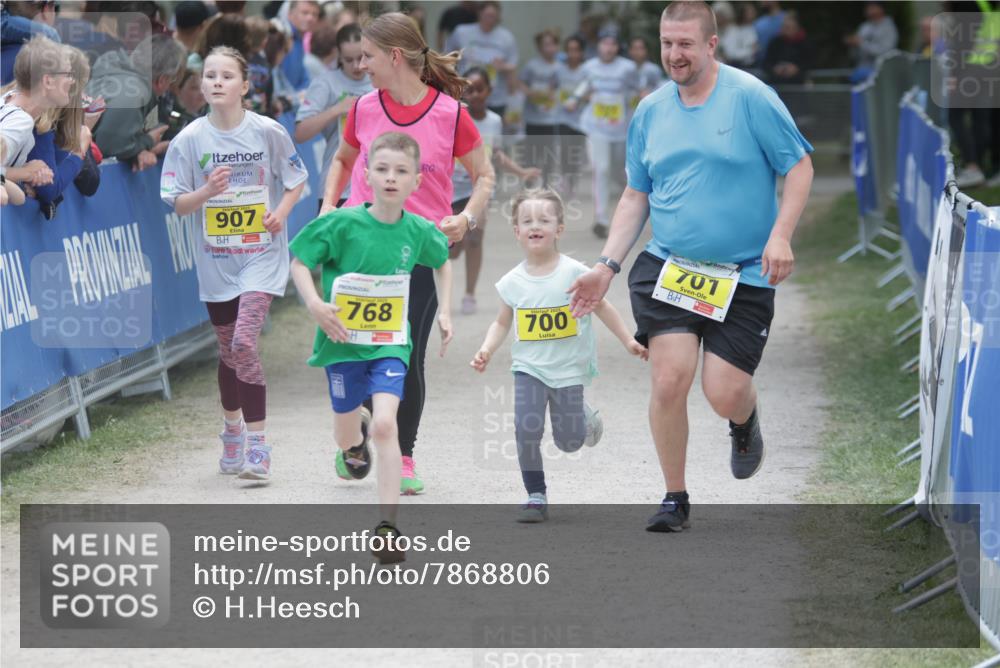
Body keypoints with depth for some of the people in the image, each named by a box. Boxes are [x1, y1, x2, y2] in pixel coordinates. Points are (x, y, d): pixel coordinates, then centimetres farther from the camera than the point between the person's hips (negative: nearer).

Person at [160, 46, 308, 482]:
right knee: (228, 351, 13)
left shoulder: (268, 132, -6)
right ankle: (232, 430, 38)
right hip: (216, 260, 3)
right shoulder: (190, 139, -3)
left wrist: (281, 212, -12)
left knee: (244, 342, -19)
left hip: (262, 254, -3)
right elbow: (177, 203, -1)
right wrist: (207, 192, -21)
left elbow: (295, 179, 7)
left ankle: (257, 445, -12)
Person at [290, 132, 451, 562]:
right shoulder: (343, 224, -14)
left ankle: (388, 526, -18)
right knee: (346, 429, 16)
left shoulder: (418, 231, -4)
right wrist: (314, 304, -21)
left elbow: (442, 263, 18)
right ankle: (352, 443, 58)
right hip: (344, 341, 0)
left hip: (390, 342, 0)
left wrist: (444, 312, 12)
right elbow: (299, 262, -6)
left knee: (385, 425, -18)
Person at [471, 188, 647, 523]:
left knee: (569, 441, 2)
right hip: (529, 368, 1)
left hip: (568, 369, -1)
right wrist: (486, 350, -5)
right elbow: (502, 323, 10)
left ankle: (584, 418, 38)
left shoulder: (573, 272, -9)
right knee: (526, 429, -15)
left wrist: (628, 340, 1)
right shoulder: (512, 282, -2)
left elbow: (601, 307, 2)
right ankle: (536, 497, -1)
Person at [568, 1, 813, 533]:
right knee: (669, 379, -12)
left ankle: (745, 423, 34)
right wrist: (607, 266, 7)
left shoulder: (749, 96, -7)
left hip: (743, 275, -3)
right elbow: (635, 196, 15)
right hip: (666, 269, 3)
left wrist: (780, 235, -16)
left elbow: (800, 166, -3)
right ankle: (674, 498, 6)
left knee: (724, 394, -6)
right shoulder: (650, 111, 7)